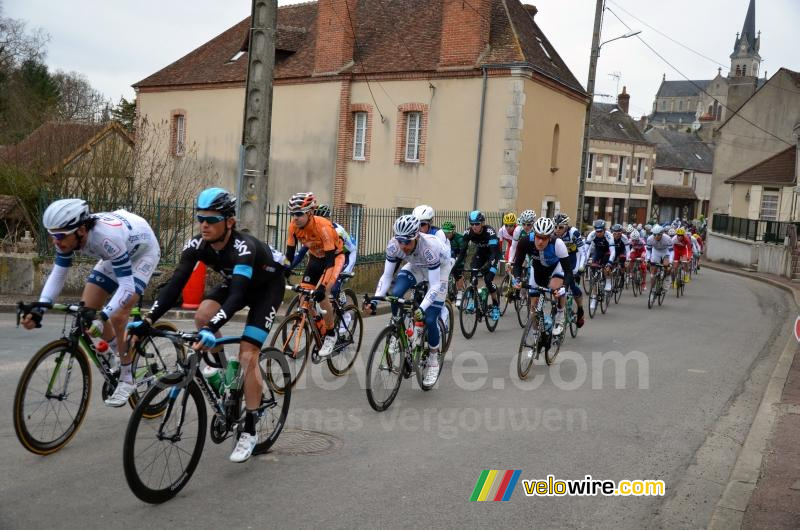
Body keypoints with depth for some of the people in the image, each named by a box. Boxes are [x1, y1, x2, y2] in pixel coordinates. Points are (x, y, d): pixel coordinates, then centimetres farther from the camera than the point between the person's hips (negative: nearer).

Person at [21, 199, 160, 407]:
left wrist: (102, 317, -51)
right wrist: (38, 310, -27)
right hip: (115, 256, 7)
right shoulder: (69, 236, -22)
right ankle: (117, 354, 25)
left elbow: (127, 286, -41)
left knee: (118, 317, -19)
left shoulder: (106, 237, -42)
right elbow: (57, 275, -14)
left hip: (142, 252, -7)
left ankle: (127, 380, -2)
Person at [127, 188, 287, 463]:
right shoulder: (197, 245, -22)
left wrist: (212, 329, -64)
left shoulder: (243, 247, -39)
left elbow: (237, 294, -50)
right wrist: (147, 320, -38)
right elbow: (175, 284, -27)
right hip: (235, 282, 6)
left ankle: (249, 431, -5)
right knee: (202, 316, -22)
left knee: (248, 355, -16)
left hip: (268, 286, -6)